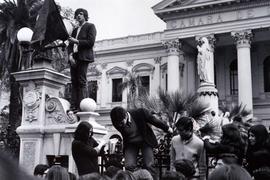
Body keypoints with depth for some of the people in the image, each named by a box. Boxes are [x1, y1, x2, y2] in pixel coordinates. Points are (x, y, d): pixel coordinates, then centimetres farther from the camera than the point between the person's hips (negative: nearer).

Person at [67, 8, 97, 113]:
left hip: (83, 57, -6)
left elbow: (91, 42, -5)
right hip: (74, 58, 6)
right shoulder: (75, 30, 28)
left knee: (82, 82, -15)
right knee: (74, 82, -3)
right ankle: (73, 107, -8)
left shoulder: (90, 26, 9)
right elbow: (70, 45, 20)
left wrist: (77, 41, -6)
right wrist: (70, 55, 1)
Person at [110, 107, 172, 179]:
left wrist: (166, 128, 4)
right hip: (130, 144, 1)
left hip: (145, 141, -1)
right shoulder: (118, 123, -19)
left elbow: (154, 120, -9)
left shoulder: (140, 113, -25)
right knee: (129, 166, -15)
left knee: (148, 166, -10)